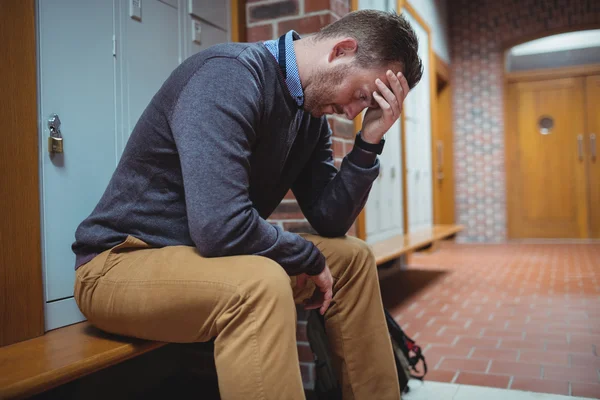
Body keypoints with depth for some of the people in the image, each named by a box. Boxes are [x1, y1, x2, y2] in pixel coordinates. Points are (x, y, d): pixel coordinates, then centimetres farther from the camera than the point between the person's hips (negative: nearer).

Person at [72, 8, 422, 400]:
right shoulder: (231, 74, -25)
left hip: (207, 255, 8)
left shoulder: (312, 112, 2)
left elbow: (330, 221, 2)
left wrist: (369, 141, -9)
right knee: (260, 283, -37)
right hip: (124, 262, -8)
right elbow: (220, 226, -35)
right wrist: (309, 258, -18)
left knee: (352, 257, 6)